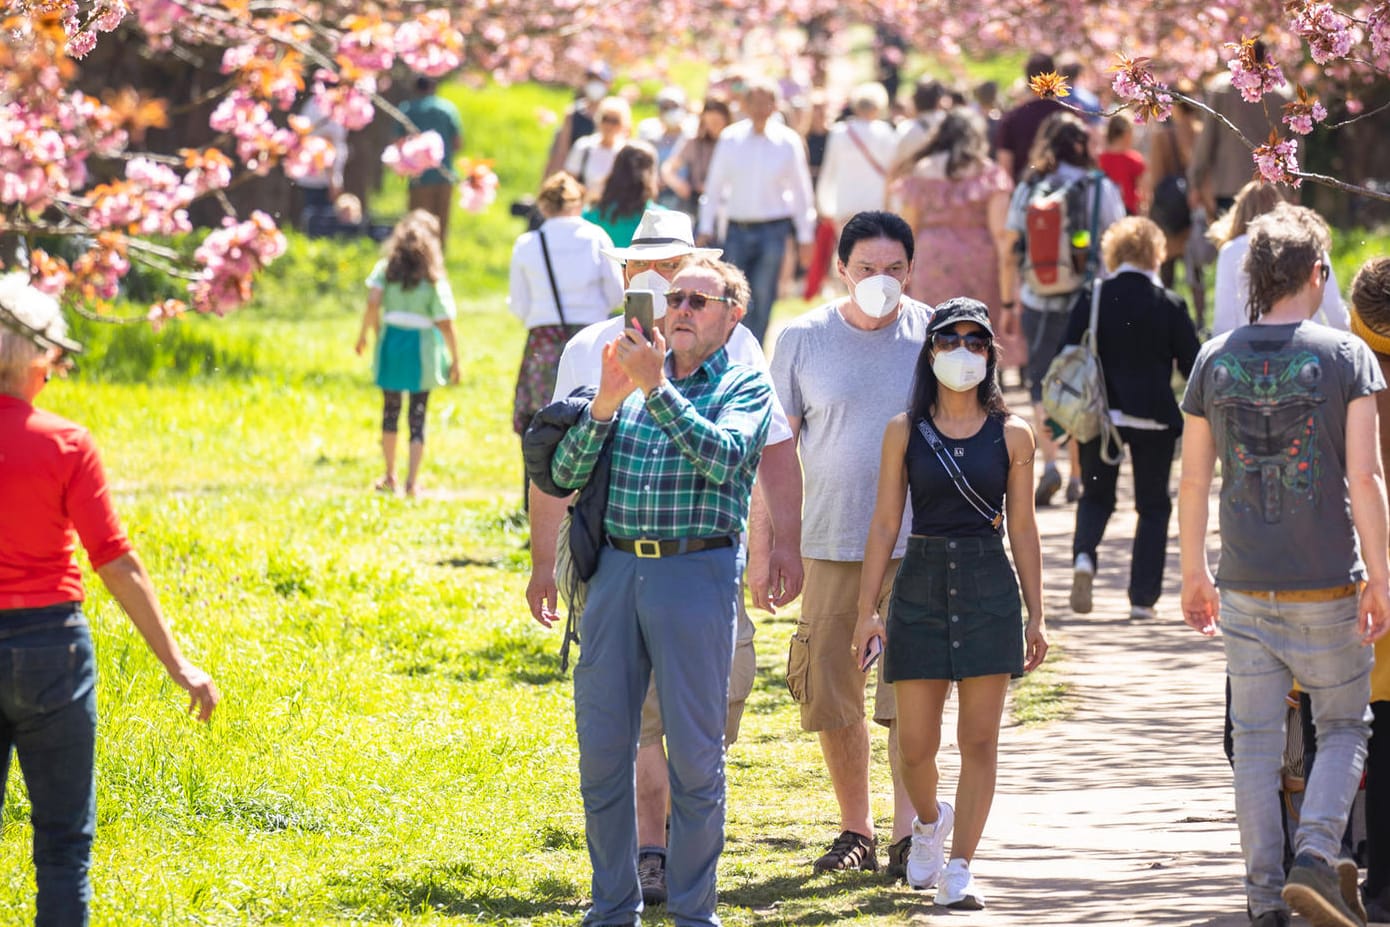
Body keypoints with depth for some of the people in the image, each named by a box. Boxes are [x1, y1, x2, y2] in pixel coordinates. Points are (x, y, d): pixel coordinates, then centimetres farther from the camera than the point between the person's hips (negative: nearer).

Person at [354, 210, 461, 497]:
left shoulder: (386, 268, -2)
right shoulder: (434, 279, -6)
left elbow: (373, 302, -14)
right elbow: (445, 323, -8)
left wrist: (365, 333, 1)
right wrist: (454, 360, 0)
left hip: (390, 341, 2)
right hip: (422, 348, -2)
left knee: (390, 409, 17)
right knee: (418, 417, 4)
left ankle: (390, 476, 25)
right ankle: (412, 481, -1)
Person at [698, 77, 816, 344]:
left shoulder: (788, 142, 1)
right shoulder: (730, 139, 2)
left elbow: (801, 190, 7)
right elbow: (714, 186, 9)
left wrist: (805, 236, 8)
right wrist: (706, 228, 5)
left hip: (772, 230, -1)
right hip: (737, 229, 1)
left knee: (763, 297, -2)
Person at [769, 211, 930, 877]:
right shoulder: (803, 338, 3)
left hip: (916, 547, -2)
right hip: (830, 546, 2)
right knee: (830, 698, 5)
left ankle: (908, 834, -6)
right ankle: (856, 830, 18)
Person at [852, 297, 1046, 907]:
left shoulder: (1011, 436, 3)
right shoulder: (905, 432, 3)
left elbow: (1023, 530, 7)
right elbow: (885, 524, 3)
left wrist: (1035, 616, 5)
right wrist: (866, 610, -1)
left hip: (988, 585, 0)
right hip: (921, 583, 0)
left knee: (979, 739, -3)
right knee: (915, 744, 1)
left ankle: (958, 869, 4)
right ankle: (929, 822, 33)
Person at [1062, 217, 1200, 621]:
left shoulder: (1092, 298, -4)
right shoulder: (1169, 305, -8)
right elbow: (1192, 364, -4)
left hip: (1099, 416, 1)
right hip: (1153, 417, -1)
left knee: (1096, 496, 17)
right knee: (1153, 507, 11)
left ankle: (1084, 554, -13)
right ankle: (1143, 597, 6)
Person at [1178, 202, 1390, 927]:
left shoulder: (1215, 360, 3)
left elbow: (1192, 481, 6)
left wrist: (1193, 575, 16)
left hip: (1245, 588, 3)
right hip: (1327, 586, -3)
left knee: (1257, 743, 9)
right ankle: (1315, 855, -10)